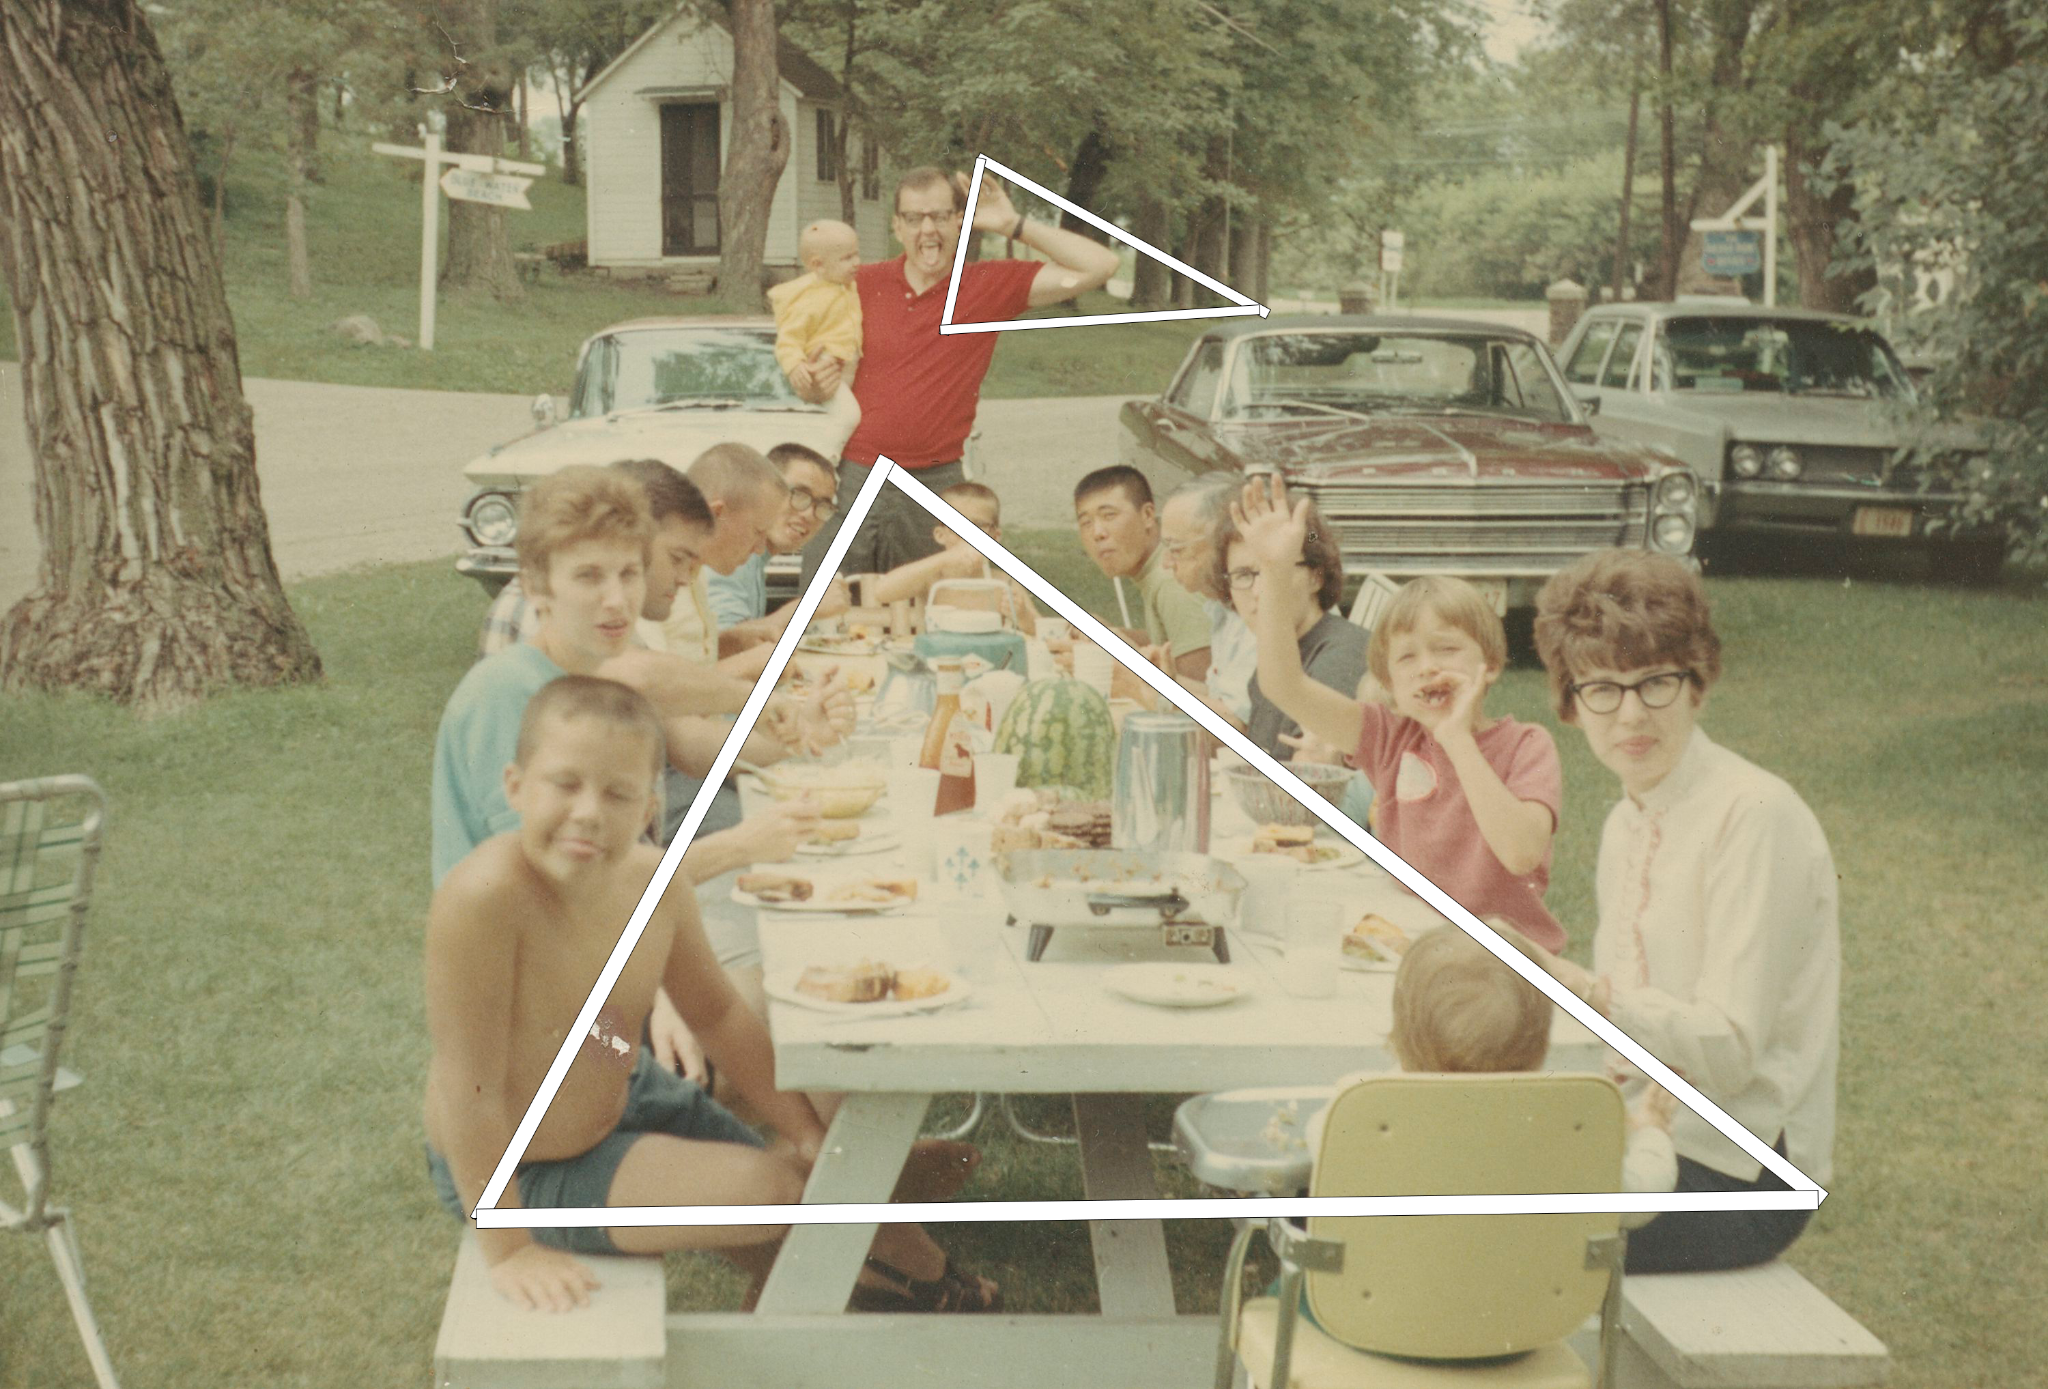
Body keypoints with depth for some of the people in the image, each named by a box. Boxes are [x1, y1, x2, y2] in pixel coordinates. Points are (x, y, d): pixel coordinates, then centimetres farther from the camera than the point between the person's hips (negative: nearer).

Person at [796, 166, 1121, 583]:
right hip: (852, 480, 1)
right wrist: (813, 388, -8)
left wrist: (1014, 225, -5)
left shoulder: (991, 285, 4)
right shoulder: (863, 284, 7)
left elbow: (1099, 267, -3)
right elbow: (813, 381, 17)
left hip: (936, 487, -1)